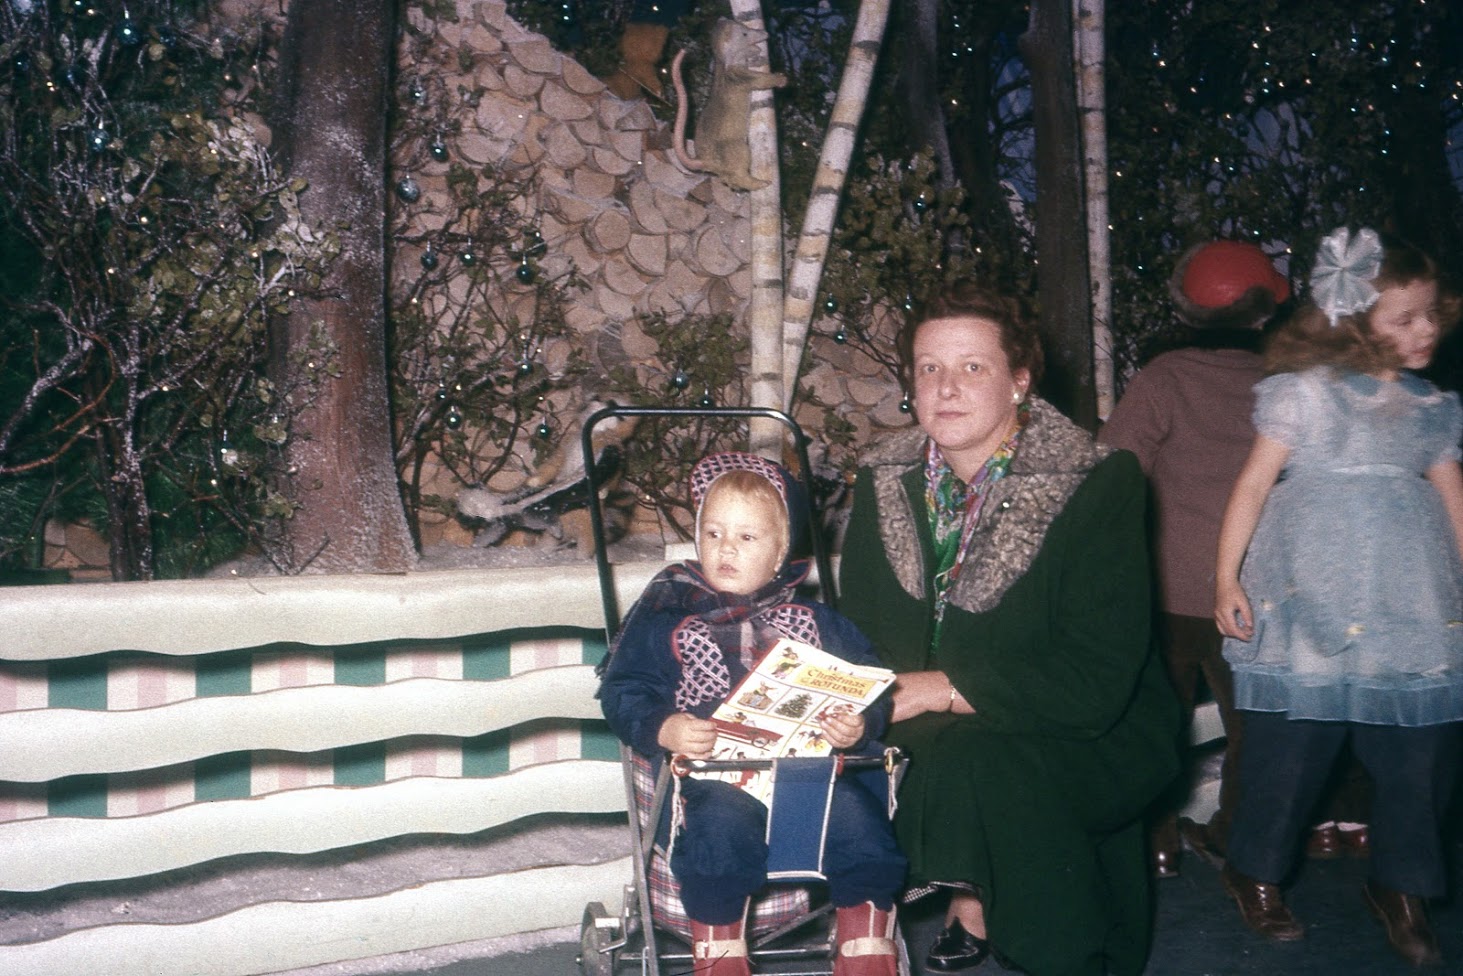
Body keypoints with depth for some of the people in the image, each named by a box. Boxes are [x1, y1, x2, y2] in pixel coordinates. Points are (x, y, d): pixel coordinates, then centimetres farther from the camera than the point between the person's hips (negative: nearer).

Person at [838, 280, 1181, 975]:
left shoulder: (1100, 485, -15)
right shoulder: (885, 481, 0)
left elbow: (1094, 684, -21)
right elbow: (860, 632, 4)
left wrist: (944, 689, -24)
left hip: (1091, 741, -5)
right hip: (939, 739, 5)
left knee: (974, 763, -33)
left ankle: (975, 911, -6)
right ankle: (972, 898, 0)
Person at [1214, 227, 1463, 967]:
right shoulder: (1306, 393, -3)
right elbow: (1254, 484, -3)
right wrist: (1227, 578, -8)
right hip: (1311, 605, -4)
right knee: (1291, 744, 1)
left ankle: (1399, 884, 24)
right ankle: (1255, 871, 20)